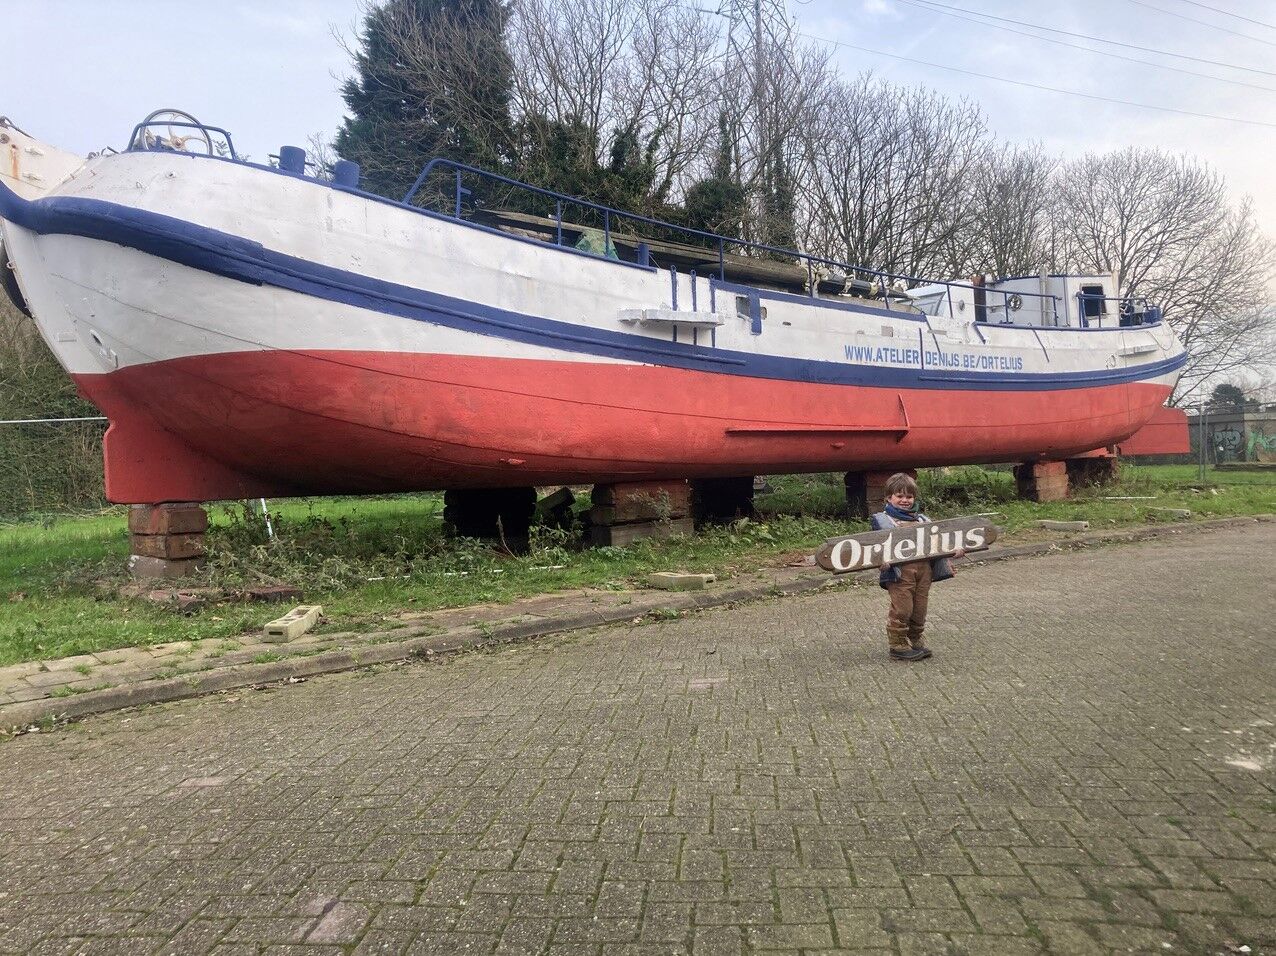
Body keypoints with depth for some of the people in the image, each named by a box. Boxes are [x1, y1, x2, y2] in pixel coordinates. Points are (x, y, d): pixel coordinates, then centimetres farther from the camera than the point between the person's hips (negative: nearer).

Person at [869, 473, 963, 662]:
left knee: (919, 610, 9)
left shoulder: (922, 520, 21)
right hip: (900, 571, -5)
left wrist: (952, 551, 4)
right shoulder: (882, 520, 3)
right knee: (901, 610, -5)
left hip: (924, 568, 5)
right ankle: (898, 646, 5)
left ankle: (917, 642, 23)